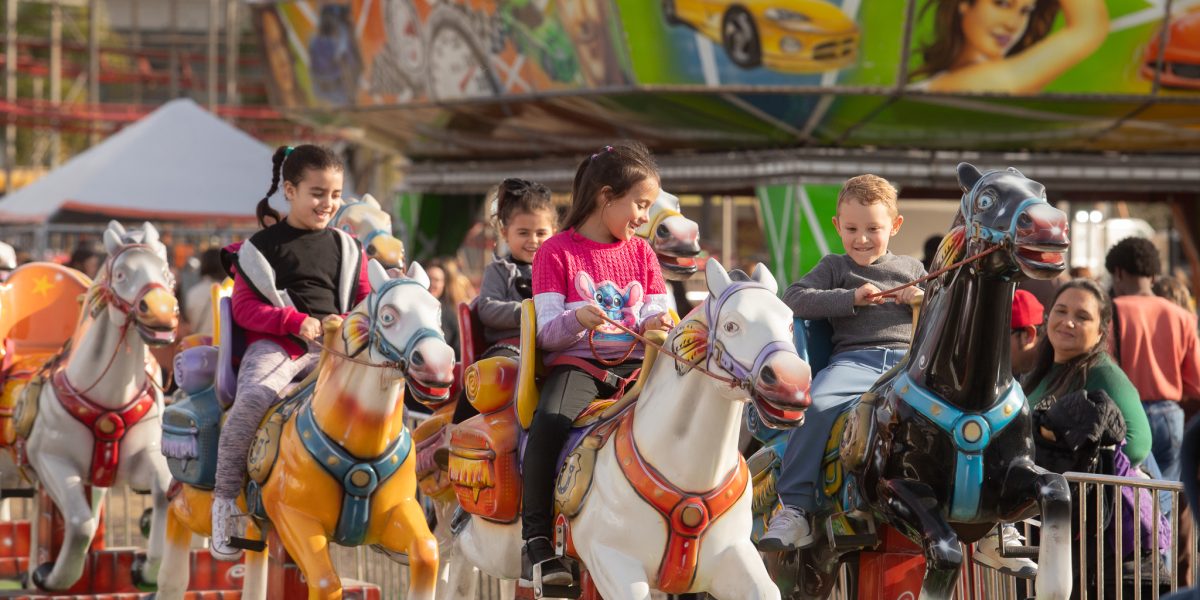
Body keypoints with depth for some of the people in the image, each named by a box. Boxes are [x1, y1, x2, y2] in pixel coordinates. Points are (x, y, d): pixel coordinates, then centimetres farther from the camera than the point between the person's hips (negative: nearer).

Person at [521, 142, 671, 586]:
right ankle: (536, 539, -29)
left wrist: (655, 326, -13)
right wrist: (577, 319, -26)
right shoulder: (557, 253, 3)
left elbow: (654, 320, 12)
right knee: (550, 420, -35)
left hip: (632, 365, 4)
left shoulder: (641, 253, 17)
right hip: (576, 363, -4)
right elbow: (548, 332, -4)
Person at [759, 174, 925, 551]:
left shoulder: (912, 270, 25)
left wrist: (925, 298, 4)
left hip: (909, 359, 2)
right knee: (815, 404, -33)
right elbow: (794, 299, 3)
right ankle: (795, 509, -30)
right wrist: (851, 297, -6)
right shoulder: (835, 268, 18)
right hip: (854, 359, -2)